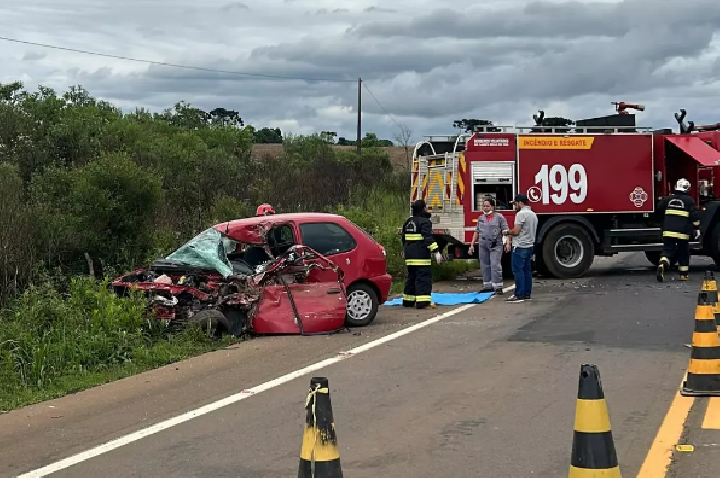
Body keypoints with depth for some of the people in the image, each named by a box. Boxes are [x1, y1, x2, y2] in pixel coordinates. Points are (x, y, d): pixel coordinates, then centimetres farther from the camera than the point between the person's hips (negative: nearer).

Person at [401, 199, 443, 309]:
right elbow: (428, 238, -21)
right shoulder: (424, 222, -11)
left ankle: (408, 300, 22)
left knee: (411, 276, 17)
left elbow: (404, 238, 27)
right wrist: (436, 251, -24)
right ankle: (422, 301, -15)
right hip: (421, 255, -8)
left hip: (409, 255, 8)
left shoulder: (408, 222, 16)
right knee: (423, 277, -8)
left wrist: (405, 250, 40)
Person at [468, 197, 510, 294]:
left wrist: (507, 243, -20)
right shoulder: (481, 218, 12)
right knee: (485, 266, 7)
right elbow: (477, 232, 16)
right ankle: (488, 286, 14)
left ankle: (498, 287, -8)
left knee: (495, 266, -10)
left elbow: (505, 231, -8)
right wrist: (472, 245, 12)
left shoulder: (499, 217, -2)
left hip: (495, 246, -5)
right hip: (483, 246, 5)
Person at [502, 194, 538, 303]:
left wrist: (507, 232, 0)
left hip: (520, 247, -9)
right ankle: (527, 294, 13)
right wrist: (513, 239, 25)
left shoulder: (521, 214, -14)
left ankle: (519, 295, -10)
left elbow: (516, 231, -19)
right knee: (527, 270, 11)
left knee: (518, 270, -7)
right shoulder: (533, 214, 15)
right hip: (529, 245, 9)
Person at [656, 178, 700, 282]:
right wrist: (696, 228, 3)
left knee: (667, 250, 1)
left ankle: (662, 264, -28)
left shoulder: (668, 199, 8)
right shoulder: (689, 200, -2)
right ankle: (683, 274, 17)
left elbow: (659, 209, 16)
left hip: (668, 231, 2)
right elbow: (694, 216, -5)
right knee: (683, 253, 11)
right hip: (683, 232, -2)